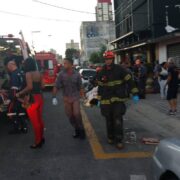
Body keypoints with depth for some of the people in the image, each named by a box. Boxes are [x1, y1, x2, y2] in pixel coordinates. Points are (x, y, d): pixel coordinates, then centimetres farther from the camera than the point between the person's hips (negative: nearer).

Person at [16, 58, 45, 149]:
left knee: (35, 121, 2)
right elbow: (42, 86, 10)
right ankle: (41, 138, 30)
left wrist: (19, 93, -13)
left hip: (32, 98, -7)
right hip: (39, 97, 7)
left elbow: (29, 87, -23)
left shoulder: (28, 73, -13)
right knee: (40, 119, 18)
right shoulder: (38, 73, 7)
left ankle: (38, 142, 11)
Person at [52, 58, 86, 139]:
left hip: (75, 97, -2)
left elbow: (80, 87, 0)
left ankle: (81, 130, 7)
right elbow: (56, 86, -8)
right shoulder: (61, 74, -8)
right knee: (70, 116, 8)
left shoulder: (77, 74, -7)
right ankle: (77, 130, 24)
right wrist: (54, 97, -15)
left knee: (77, 114, -12)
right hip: (66, 98, 2)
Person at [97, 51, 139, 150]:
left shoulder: (120, 69, -5)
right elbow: (100, 87, 13)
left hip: (119, 99, -3)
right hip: (106, 100, 3)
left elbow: (129, 81, -4)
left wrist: (135, 94, -8)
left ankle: (119, 140, 4)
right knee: (109, 120, 11)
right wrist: (99, 99, 13)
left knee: (118, 120, -7)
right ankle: (110, 137, 29)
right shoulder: (102, 72, 5)